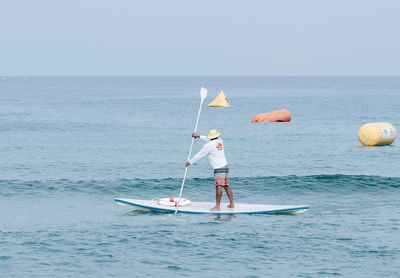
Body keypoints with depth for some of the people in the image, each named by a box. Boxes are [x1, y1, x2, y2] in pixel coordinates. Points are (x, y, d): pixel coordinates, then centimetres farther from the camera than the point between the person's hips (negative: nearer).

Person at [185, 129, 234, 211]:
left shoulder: (209, 145, -8)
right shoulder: (220, 141, 13)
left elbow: (199, 155, -1)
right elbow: (208, 139, 32)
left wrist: (190, 162, 11)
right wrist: (198, 136, 37)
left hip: (219, 168, -8)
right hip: (225, 166, 8)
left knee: (218, 186, -13)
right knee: (226, 186, 12)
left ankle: (217, 206, -19)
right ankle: (232, 204, 14)